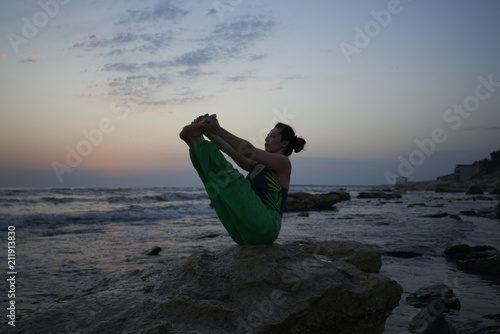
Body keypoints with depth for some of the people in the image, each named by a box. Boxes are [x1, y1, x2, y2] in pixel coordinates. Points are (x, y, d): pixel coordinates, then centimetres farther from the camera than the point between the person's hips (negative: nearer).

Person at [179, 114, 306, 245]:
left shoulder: (284, 163, 0)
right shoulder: (257, 165, 23)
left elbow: (249, 150, -14)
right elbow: (230, 151, 11)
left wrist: (220, 130, -20)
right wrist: (207, 132, -2)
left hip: (265, 228, -7)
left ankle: (198, 142, -16)